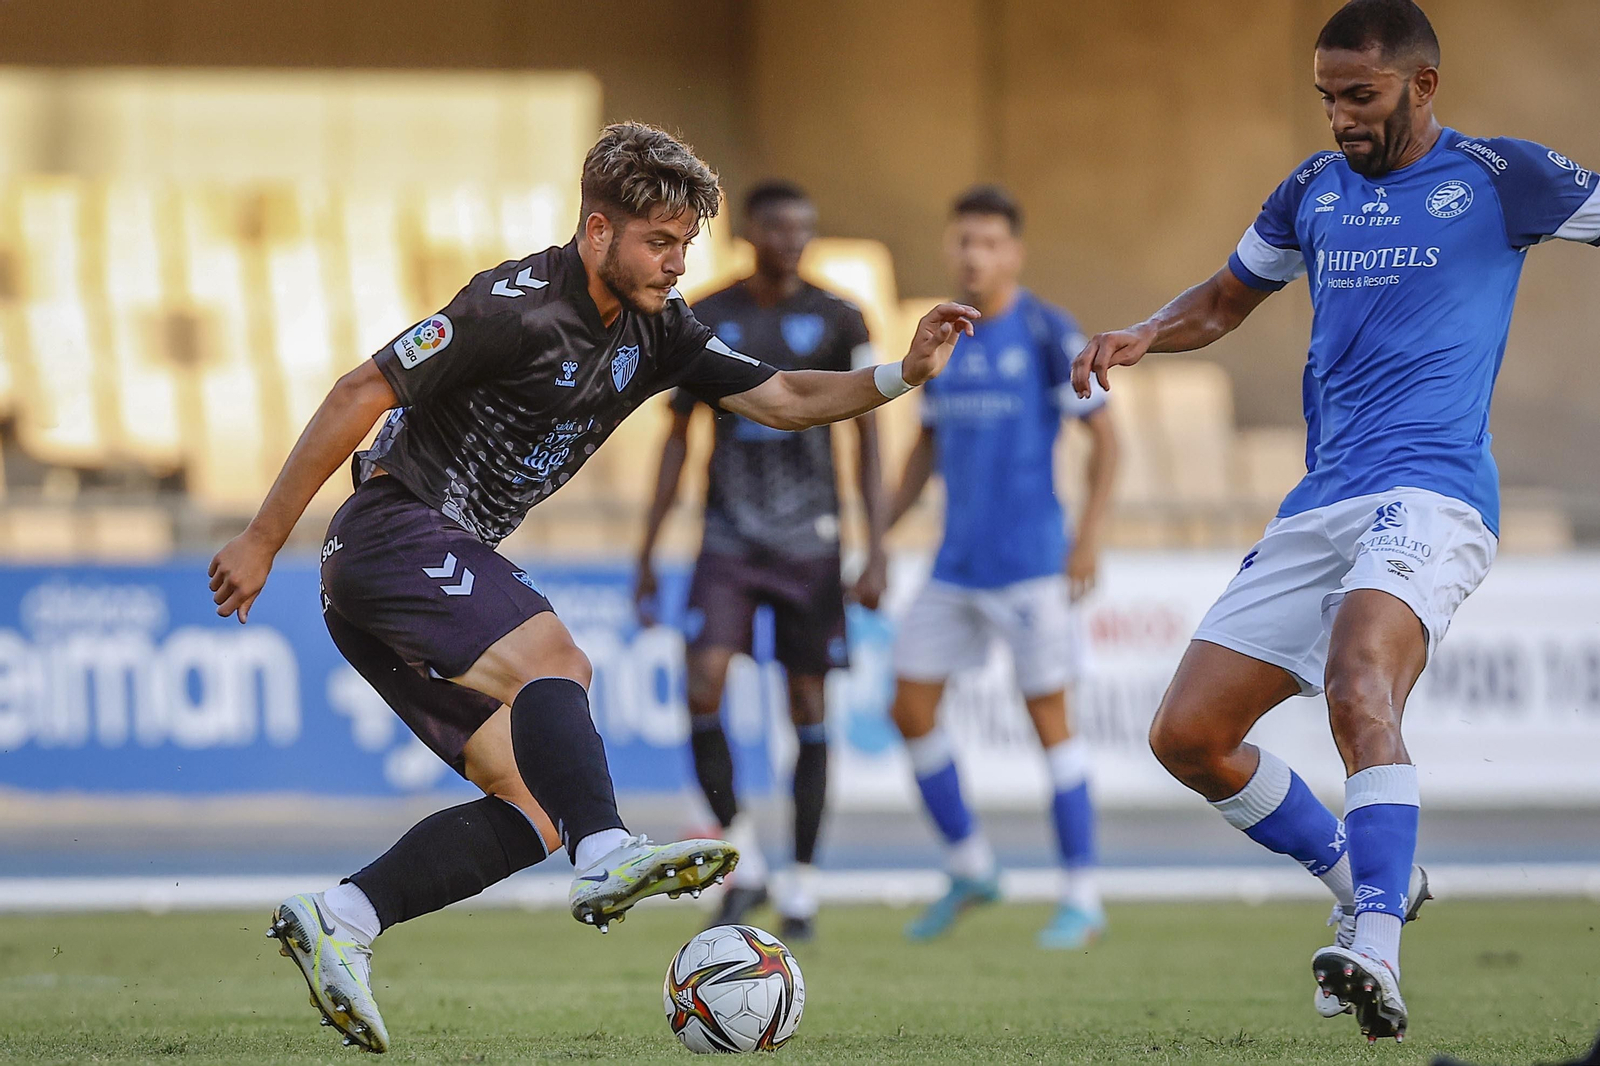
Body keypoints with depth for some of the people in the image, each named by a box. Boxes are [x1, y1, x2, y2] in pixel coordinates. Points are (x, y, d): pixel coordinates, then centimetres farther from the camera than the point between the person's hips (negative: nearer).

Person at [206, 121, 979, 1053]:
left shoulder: (654, 330, 8)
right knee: (550, 659, -32)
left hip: (451, 569, 9)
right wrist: (262, 540, -13)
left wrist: (901, 375, -7)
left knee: (530, 807, -2)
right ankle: (607, 857, -51)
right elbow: (361, 394, -14)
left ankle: (338, 920, -5)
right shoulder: (519, 306, -17)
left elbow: (777, 397, 10)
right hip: (395, 532, -9)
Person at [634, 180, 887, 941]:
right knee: (704, 688, -17)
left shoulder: (836, 321, 1)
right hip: (728, 539, 0)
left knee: (808, 706, 1)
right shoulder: (706, 322, 4)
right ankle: (741, 862, -1)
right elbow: (677, 438, 9)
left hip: (810, 540, 0)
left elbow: (869, 441, 1)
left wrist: (876, 554, -8)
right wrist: (646, 557, 6)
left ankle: (801, 886, 12)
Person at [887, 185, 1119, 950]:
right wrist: (882, 529, 12)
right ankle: (970, 870, 19)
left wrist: (1090, 534, -14)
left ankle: (1081, 898, 3)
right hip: (956, 564, 6)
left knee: (1047, 715, -4)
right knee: (911, 709, 3)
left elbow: (1105, 433, -6)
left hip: (1029, 562, -6)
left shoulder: (1048, 333, -7)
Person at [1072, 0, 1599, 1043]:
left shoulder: (1496, 177, 2)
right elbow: (1225, 299, 30)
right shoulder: (1314, 191, 17)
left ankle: (1377, 956, -42)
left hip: (1429, 494, -7)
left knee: (1359, 692, -34)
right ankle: (1370, 879, 20)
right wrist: (1144, 334, 11)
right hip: (1319, 509, 7)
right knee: (1187, 735, 2)